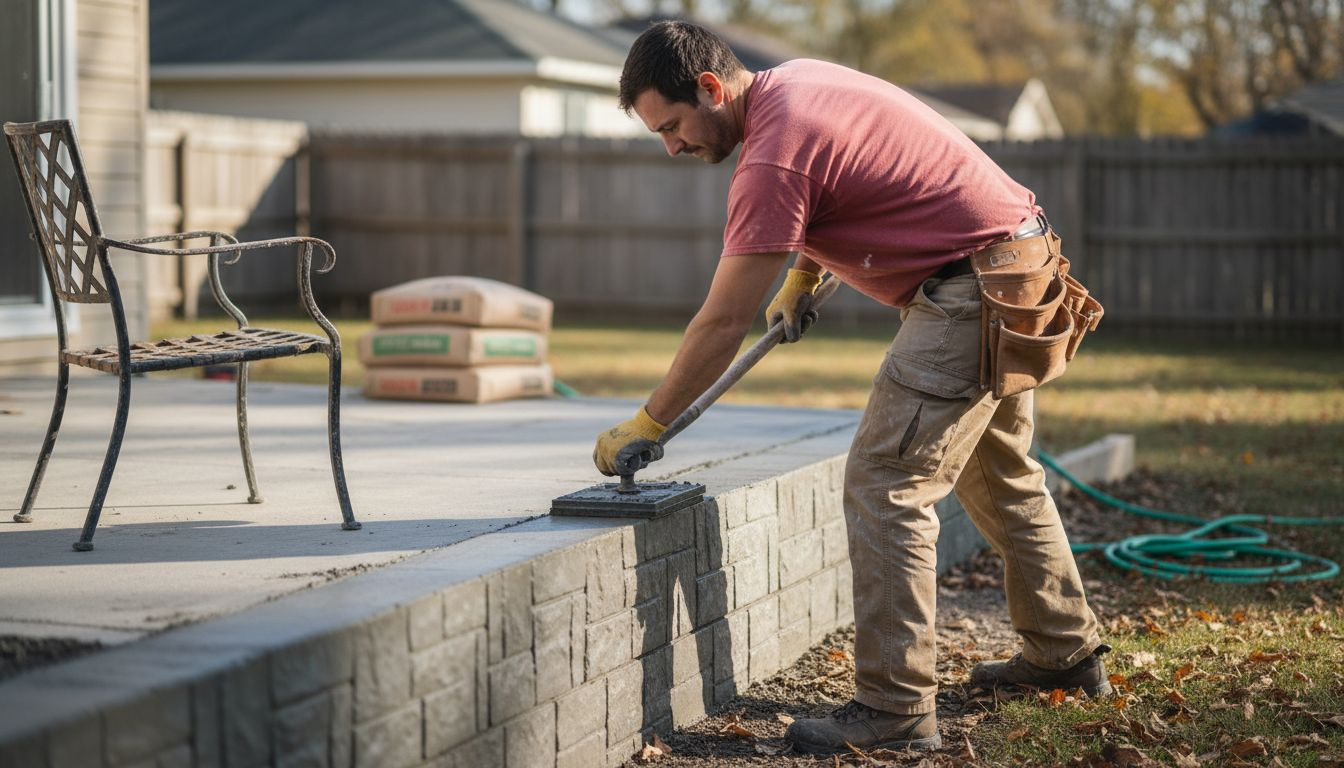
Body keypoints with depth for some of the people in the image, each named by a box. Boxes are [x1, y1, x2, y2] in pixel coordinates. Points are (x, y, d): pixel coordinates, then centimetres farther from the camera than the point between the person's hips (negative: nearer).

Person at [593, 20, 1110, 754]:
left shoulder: (772, 156, -22)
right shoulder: (795, 80, 7)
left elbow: (723, 321, -20)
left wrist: (645, 425, -13)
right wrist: (799, 282, 22)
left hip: (971, 293, -11)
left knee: (885, 486, -12)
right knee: (1002, 475, 23)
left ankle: (895, 710, -11)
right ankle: (1065, 653, 36)